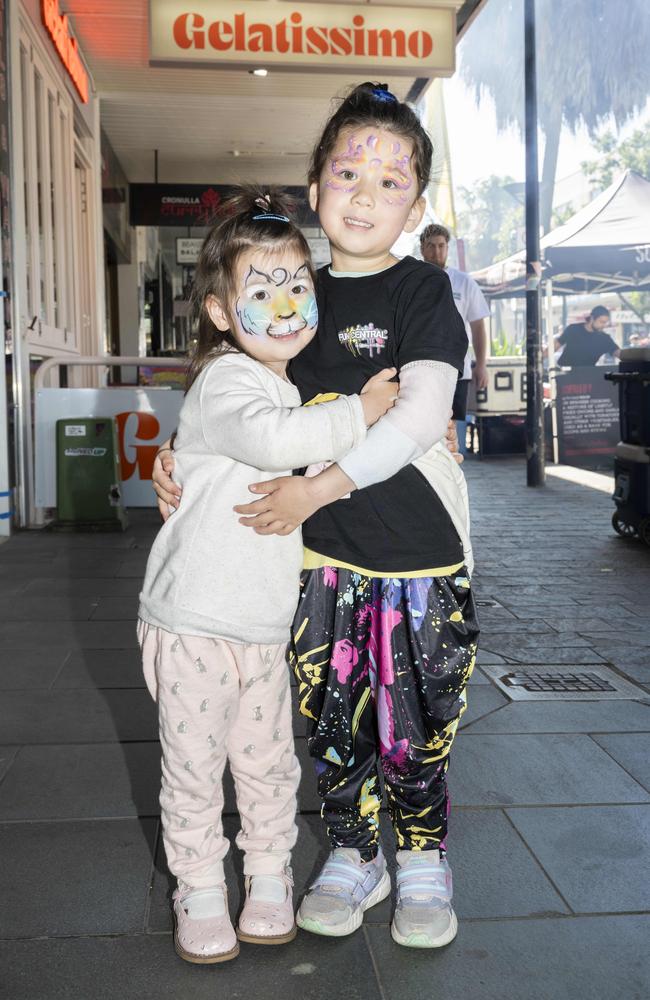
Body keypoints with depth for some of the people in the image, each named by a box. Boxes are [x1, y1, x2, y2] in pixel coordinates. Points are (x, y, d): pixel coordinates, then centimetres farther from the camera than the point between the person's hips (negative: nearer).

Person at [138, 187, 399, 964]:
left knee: (268, 762, 15)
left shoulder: (295, 389, 12)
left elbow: (328, 471, 27)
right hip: (193, 623, -7)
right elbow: (274, 439, -38)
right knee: (195, 769, 8)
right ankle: (200, 892, 27)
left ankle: (269, 877, 35)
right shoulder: (226, 383, -16)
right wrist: (361, 411, -23)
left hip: (265, 625, 7)